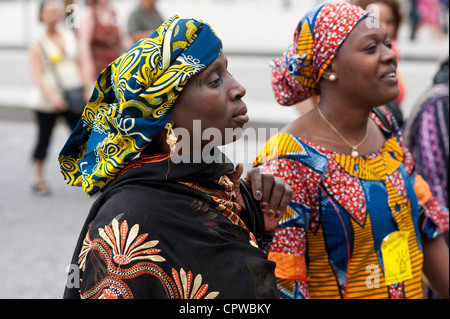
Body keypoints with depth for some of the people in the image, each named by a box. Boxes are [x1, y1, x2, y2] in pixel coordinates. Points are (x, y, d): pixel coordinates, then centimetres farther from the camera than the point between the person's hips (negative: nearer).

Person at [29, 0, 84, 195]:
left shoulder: (69, 36, 9)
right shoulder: (37, 44, -5)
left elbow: (78, 63, 14)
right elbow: (37, 75, -11)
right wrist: (52, 96, -23)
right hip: (47, 100, -4)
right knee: (44, 139, 5)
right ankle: (39, 180, 18)